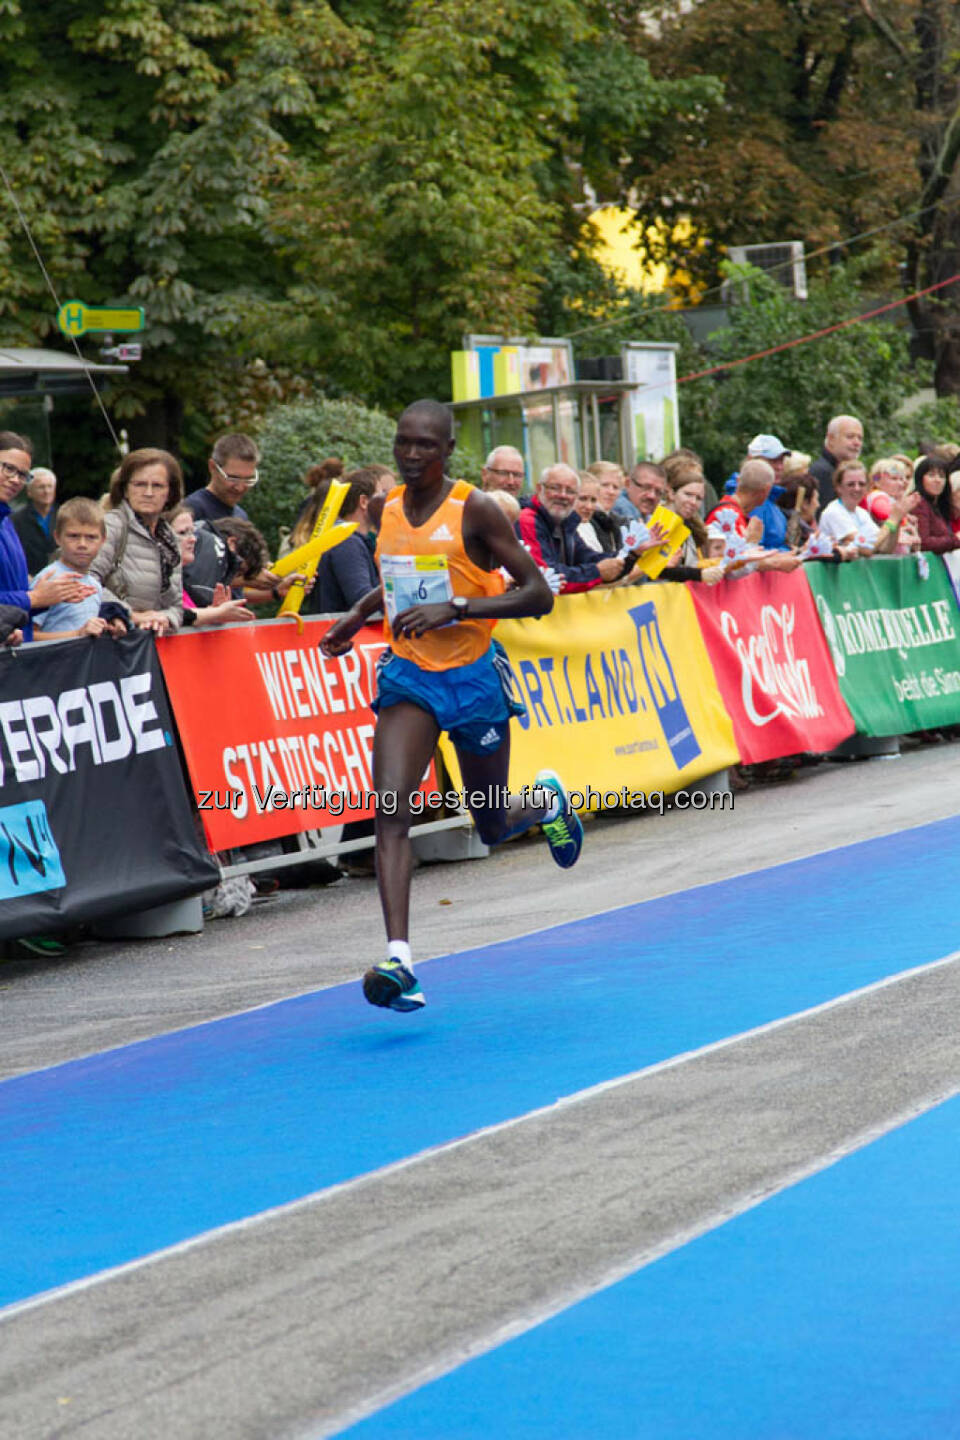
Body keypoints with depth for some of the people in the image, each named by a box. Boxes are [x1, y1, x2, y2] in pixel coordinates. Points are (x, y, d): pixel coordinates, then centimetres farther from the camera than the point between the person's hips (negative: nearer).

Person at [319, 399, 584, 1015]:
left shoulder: (475, 509, -13)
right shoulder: (392, 507, 5)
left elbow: (539, 594, -15)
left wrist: (455, 609, -24)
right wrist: (362, 612, 12)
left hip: (474, 676, -3)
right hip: (408, 673, 4)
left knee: (494, 826, 12)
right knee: (393, 811, -17)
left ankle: (548, 800, 49)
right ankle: (399, 959, -24)